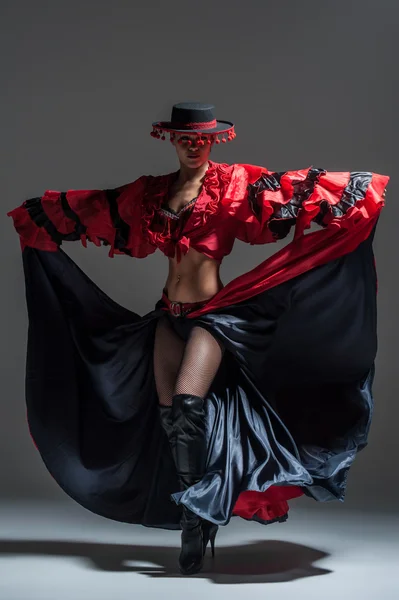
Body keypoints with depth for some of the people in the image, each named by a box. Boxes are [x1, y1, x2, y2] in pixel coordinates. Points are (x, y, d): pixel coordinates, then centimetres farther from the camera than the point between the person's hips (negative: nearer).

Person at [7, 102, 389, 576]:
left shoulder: (235, 184, -2)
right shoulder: (150, 193, 11)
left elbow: (296, 189, -11)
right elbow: (87, 208, 21)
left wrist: (362, 189, -20)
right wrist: (32, 214, 28)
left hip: (214, 313, -5)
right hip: (169, 314, 5)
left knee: (188, 404, -20)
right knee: (169, 414, 2)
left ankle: (195, 512, -6)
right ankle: (200, 515, 14)